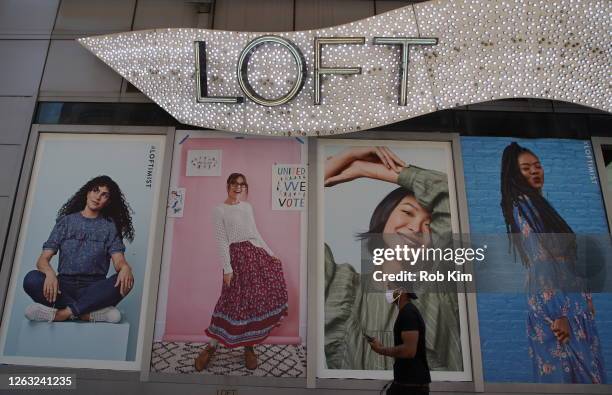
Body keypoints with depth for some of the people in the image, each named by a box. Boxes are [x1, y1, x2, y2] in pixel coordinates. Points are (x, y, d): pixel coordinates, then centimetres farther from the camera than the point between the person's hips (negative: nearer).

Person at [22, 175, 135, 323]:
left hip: (94, 289, -1)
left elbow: (119, 261, -4)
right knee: (32, 279, -28)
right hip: (64, 286, 1)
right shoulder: (66, 221, 11)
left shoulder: (109, 227, 9)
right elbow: (43, 259, 3)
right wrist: (50, 273, -22)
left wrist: (125, 268, -30)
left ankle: (63, 313, -30)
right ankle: (93, 313, -30)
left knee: (125, 281, -30)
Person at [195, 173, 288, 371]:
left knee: (258, 299, 2)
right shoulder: (220, 209, -2)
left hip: (257, 254, 6)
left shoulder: (247, 207, 14)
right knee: (237, 301, -6)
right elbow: (221, 240, -7)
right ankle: (211, 346, 12)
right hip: (237, 256, -6)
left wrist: (270, 253, 17)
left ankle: (249, 346, 17)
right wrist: (227, 268, -12)